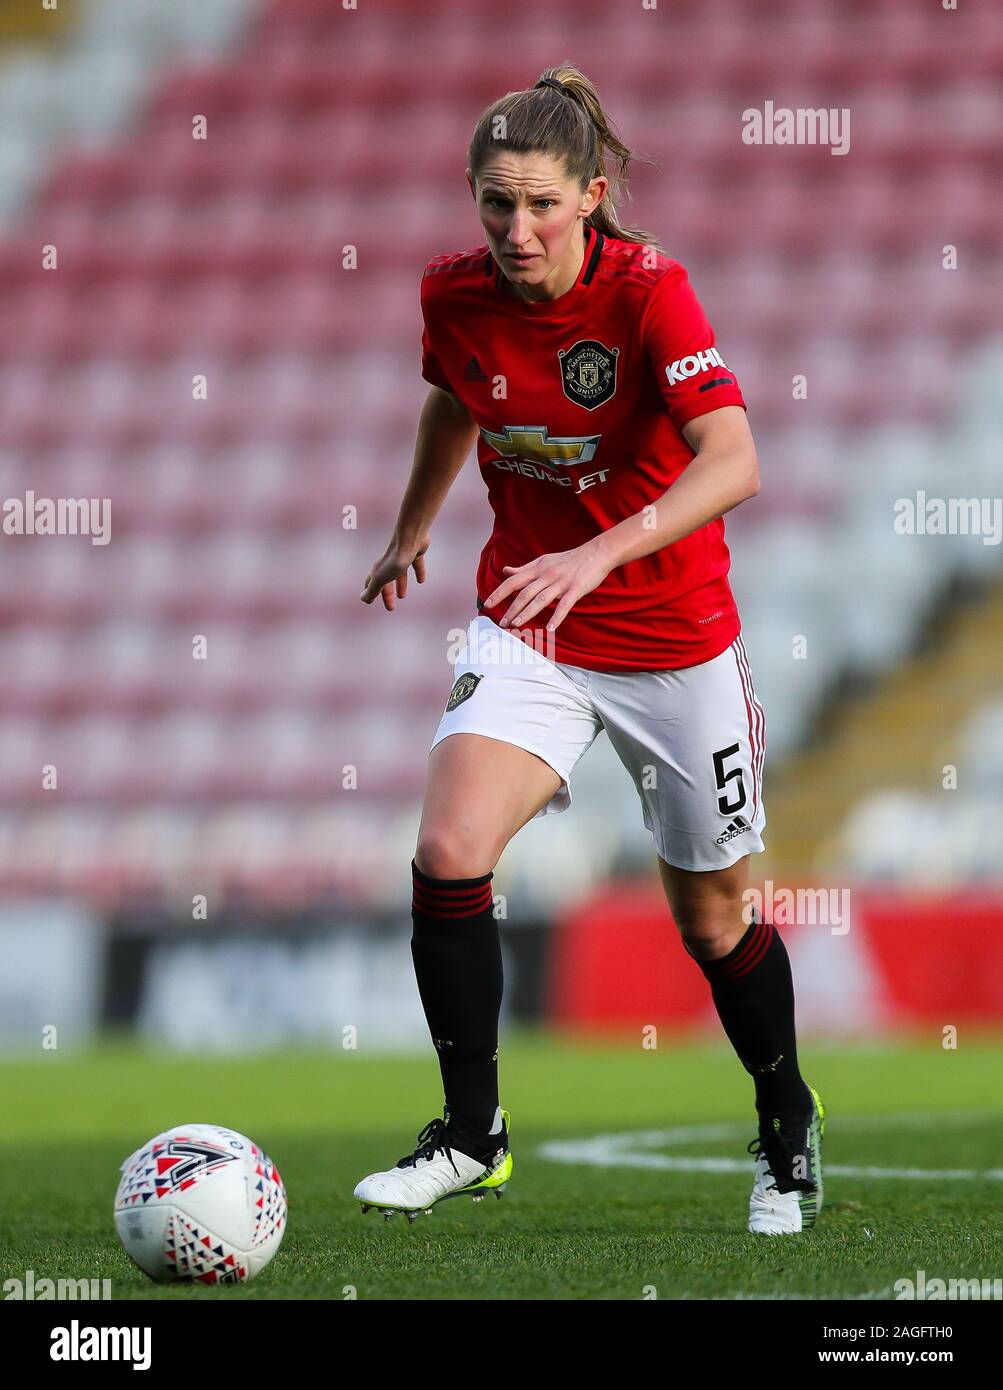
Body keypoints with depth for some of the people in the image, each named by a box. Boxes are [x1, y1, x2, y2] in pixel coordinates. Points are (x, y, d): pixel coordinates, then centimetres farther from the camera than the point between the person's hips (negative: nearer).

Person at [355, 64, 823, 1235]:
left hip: (673, 638, -3)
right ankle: (473, 1136, -5)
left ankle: (788, 1133, 36)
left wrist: (600, 554, -47)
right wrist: (412, 530, 31)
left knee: (712, 916, 10)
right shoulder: (455, 295, -8)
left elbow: (733, 462, -35)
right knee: (448, 855, -20)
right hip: (525, 626, 3)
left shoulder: (647, 289, -22)